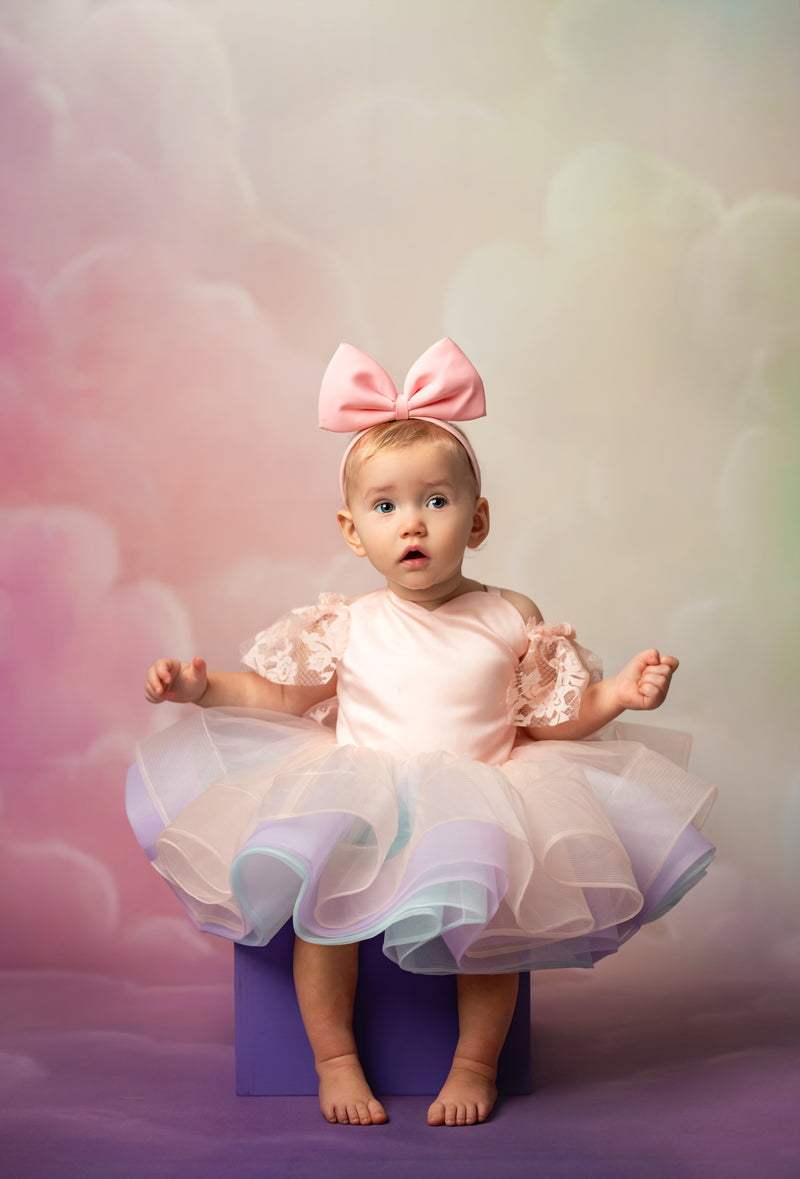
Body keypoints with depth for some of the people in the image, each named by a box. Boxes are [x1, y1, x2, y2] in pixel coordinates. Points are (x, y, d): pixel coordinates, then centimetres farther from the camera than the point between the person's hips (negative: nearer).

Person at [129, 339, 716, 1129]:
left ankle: (476, 1063, -3)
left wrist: (620, 693, -6)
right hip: (355, 798, 1)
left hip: (476, 802, -1)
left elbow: (553, 718, 8)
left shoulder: (510, 622, 2)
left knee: (486, 904, -25)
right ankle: (335, 1058, -2)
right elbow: (278, 694, 15)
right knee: (318, 890, -22)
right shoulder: (344, 628, 4)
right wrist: (201, 686, 2)